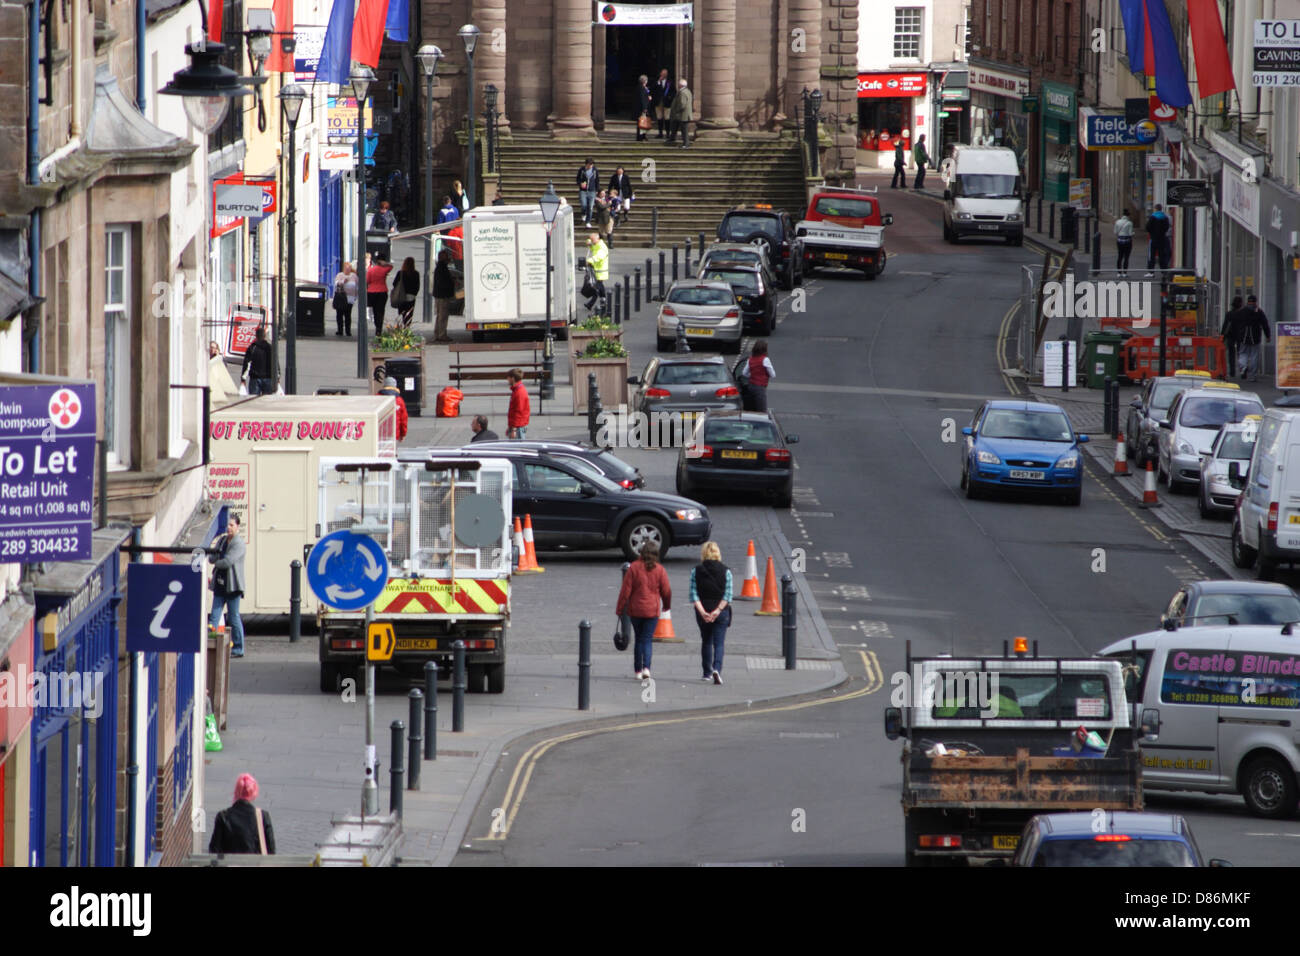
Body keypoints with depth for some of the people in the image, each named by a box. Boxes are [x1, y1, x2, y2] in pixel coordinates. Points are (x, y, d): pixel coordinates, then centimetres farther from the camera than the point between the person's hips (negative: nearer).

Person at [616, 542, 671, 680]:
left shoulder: (634, 568, -6)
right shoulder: (659, 570, -4)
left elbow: (626, 590, -5)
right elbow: (666, 591, 2)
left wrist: (620, 609, 3)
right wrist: (667, 606, 22)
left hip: (635, 610, 0)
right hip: (652, 610, 0)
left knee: (639, 639, 13)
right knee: (647, 639, 1)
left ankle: (638, 670, 14)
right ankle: (646, 667, -18)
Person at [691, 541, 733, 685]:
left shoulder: (696, 571, -2)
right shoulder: (725, 571, -5)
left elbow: (694, 594, -7)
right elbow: (727, 596, -9)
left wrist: (702, 612, -11)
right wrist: (717, 611, -11)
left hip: (702, 613, 1)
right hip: (721, 612, -1)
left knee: (706, 642, 18)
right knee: (718, 644, -1)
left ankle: (707, 672, 24)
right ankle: (716, 669, -21)